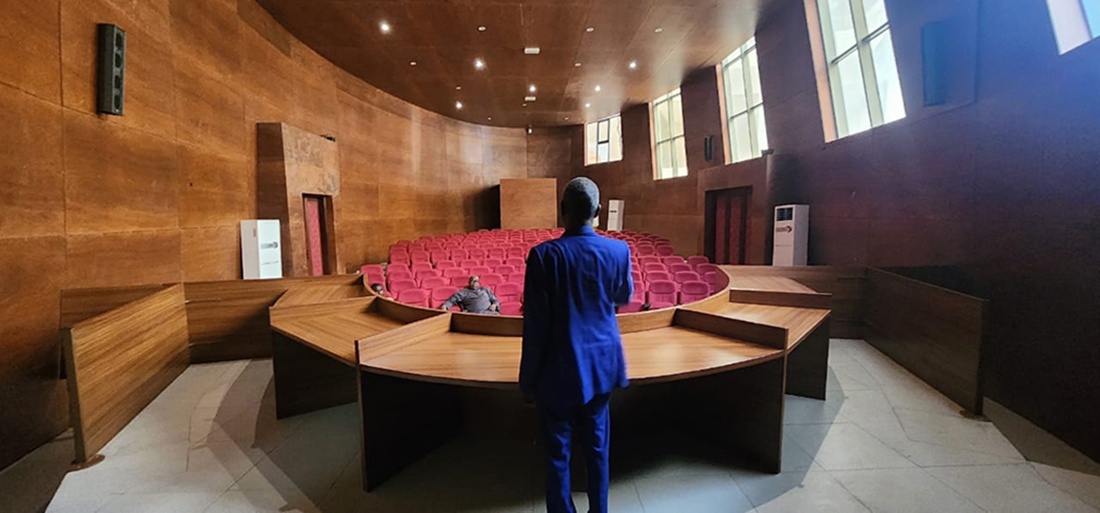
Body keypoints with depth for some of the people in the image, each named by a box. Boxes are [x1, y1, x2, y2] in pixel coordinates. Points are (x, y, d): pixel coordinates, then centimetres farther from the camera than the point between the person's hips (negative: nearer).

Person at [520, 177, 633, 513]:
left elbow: (536, 326, -15)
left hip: (559, 371, -4)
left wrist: (528, 379, -4)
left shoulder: (544, 255, -18)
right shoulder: (619, 250, -6)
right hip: (601, 363, 4)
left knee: (558, 453, 11)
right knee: (597, 447, 19)